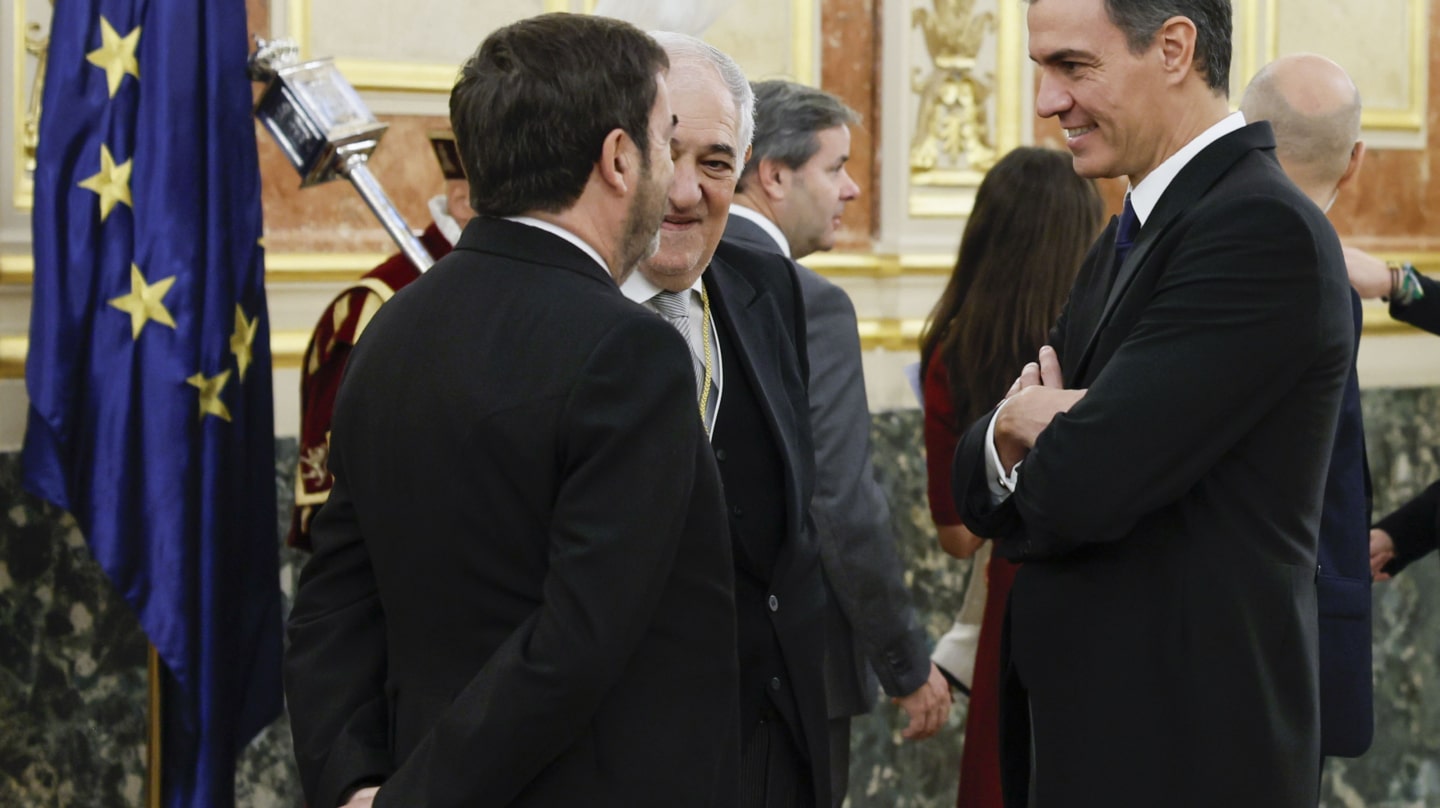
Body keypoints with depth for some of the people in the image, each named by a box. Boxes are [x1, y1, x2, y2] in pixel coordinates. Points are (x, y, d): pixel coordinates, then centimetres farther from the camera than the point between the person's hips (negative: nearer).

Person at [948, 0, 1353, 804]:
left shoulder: (1265, 227, -17)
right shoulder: (1123, 243, 13)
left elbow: (1084, 488, -23)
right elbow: (980, 490, 11)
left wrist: (1031, 434, -1)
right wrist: (1010, 436, -11)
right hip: (1077, 727, 8)